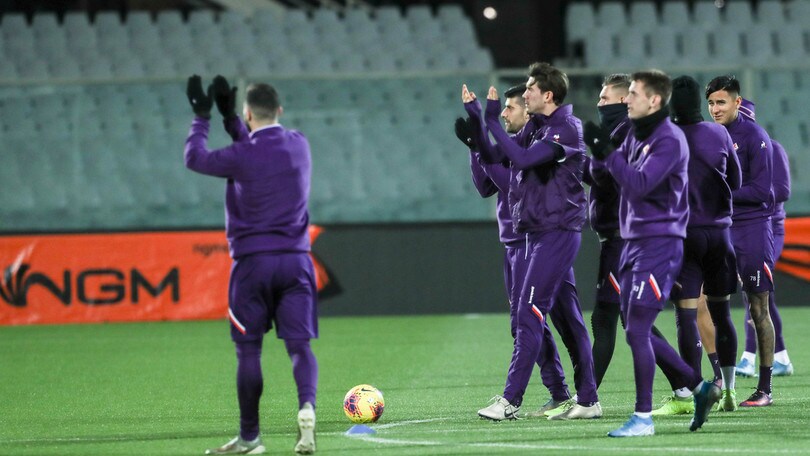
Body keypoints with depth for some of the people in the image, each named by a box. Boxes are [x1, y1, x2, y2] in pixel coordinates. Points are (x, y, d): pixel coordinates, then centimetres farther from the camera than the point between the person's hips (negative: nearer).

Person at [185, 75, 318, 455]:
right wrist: (227, 116, 28)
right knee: (299, 344, 0)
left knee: (248, 349, 6)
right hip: (295, 259, 4)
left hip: (253, 263, -4)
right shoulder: (299, 146, 6)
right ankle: (307, 406, -28)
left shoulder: (243, 156, -11)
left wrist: (201, 116, 15)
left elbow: (194, 158, 4)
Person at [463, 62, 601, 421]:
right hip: (537, 232, 9)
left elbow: (523, 158, -26)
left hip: (556, 233, -9)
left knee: (529, 314, -11)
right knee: (568, 317, 10)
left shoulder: (566, 129, -14)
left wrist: (492, 121, -20)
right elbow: (493, 156, 14)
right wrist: (476, 119, 3)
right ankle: (587, 400, 13)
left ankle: (511, 400, -12)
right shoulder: (534, 128, 13)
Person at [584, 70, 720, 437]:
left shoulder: (669, 140, -14)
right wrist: (601, 151, -3)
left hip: (659, 244, -9)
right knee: (637, 333, 10)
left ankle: (643, 417, -4)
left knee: (637, 331, -10)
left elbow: (638, 185, -23)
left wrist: (607, 151, -21)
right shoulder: (635, 135, 13)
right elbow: (621, 180, 14)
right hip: (634, 242, 9)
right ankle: (700, 387, 21)